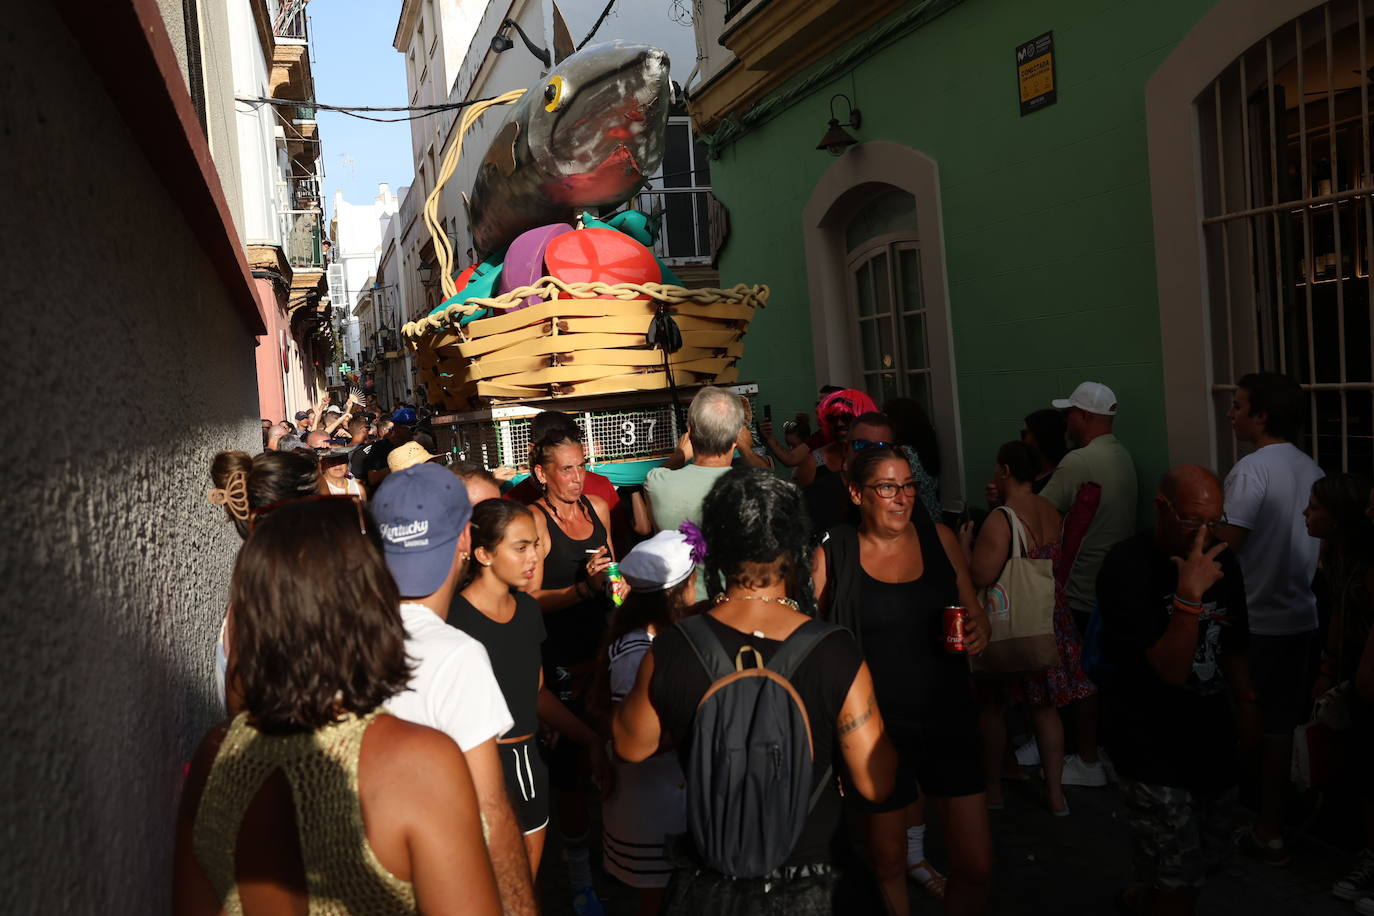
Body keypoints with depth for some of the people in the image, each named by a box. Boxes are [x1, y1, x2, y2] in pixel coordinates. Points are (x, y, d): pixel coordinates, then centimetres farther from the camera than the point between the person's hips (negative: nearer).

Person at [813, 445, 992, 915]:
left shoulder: (940, 539, 1)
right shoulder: (830, 556, -7)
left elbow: (975, 612, 13)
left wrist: (979, 633, -9)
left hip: (949, 721, 2)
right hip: (877, 729, -2)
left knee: (975, 867, 5)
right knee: (887, 864, 14)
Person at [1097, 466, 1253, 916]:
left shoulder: (1222, 561, 2)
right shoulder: (1127, 567, -19)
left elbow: (1232, 649, 16)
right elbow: (1171, 670, -24)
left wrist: (1249, 710, 14)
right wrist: (1188, 594, -33)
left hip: (1213, 739, 7)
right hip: (1152, 748, -7)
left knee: (1211, 857, 20)